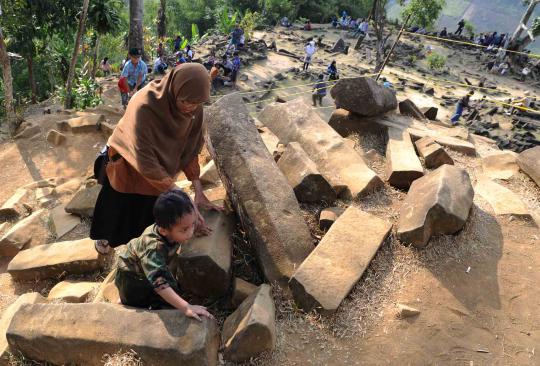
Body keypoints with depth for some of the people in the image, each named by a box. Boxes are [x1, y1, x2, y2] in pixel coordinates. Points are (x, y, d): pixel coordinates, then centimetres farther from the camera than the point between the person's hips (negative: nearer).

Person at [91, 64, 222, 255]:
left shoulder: (194, 107, -24)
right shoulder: (144, 107, -39)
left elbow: (190, 148, -14)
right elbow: (146, 163, -40)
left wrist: (198, 193, -22)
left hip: (160, 169, 4)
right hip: (129, 167, -3)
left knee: (149, 211, 23)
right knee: (119, 209, 23)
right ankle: (105, 236, 55)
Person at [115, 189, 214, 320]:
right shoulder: (154, 248, -48)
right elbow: (159, 281, -55)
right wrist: (186, 307, -59)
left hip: (155, 266, 6)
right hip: (131, 272, -6)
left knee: (173, 288, 4)